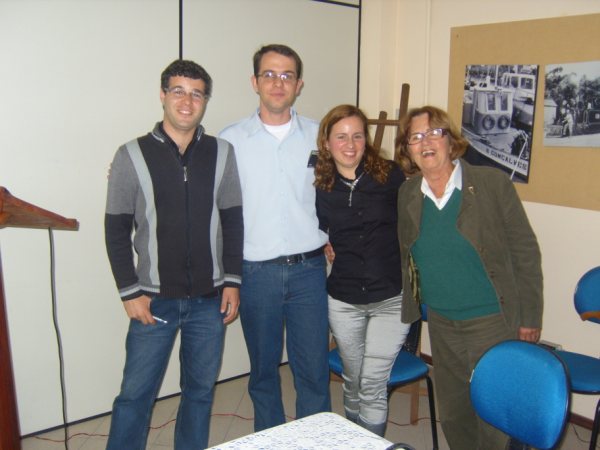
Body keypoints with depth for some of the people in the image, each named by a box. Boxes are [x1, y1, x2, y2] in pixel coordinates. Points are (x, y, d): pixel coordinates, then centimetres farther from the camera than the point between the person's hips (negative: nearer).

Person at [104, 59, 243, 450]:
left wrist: (232, 281, 1)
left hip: (209, 299, 2)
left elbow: (233, 221, 6)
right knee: (136, 394, 5)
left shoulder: (221, 153, 2)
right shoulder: (133, 156, -3)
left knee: (201, 390, 14)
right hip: (154, 299, -2)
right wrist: (130, 291, -6)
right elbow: (117, 230, -1)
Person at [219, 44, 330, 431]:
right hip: (255, 271, 0)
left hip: (308, 269, 1)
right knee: (263, 369, 14)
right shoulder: (230, 140, 1)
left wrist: (331, 240, 3)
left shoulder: (319, 136, 4)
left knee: (314, 370, 6)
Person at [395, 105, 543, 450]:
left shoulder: (493, 183, -10)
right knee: (452, 412, 17)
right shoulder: (407, 194, 1)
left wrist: (530, 317, -7)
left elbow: (526, 251, -7)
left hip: (493, 319, -4)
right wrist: (411, 310, 10)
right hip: (441, 322, 4)